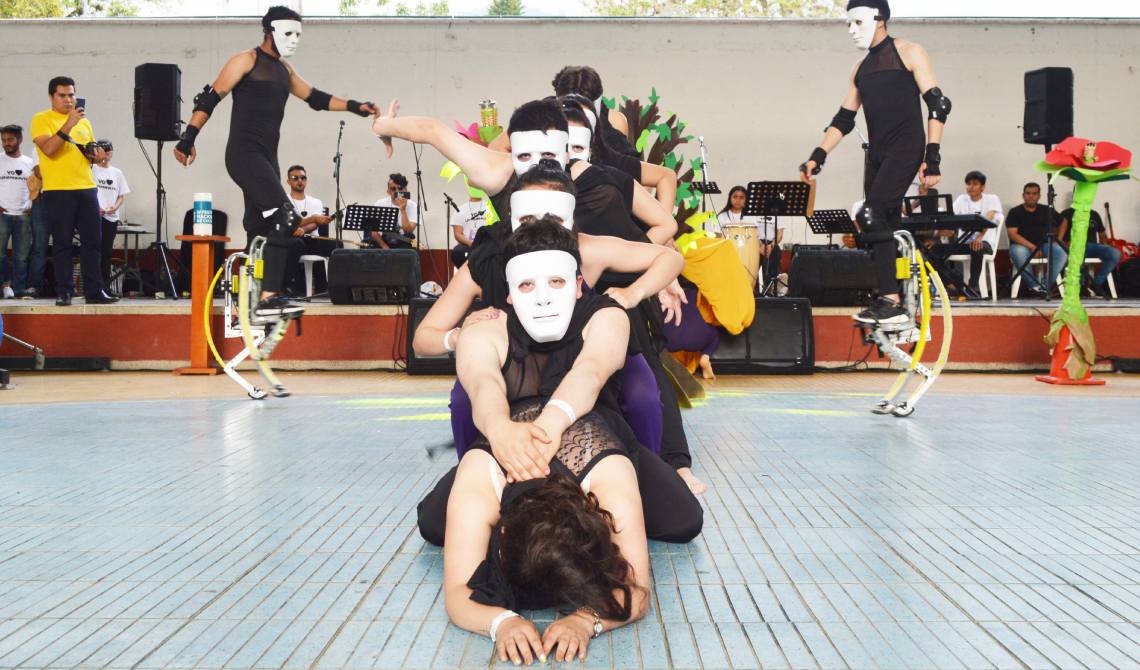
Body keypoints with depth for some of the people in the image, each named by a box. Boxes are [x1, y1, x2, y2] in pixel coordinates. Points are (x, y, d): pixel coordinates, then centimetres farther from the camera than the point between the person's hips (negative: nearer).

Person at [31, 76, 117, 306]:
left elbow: (94, 152, 27)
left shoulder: (83, 121, 19)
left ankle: (94, 291, 6)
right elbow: (48, 149, -15)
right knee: (62, 242, -2)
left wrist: (96, 154, 3)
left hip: (87, 188, 5)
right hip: (58, 190, -5)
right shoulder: (41, 119, 1)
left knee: (93, 240, 2)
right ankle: (64, 292, 3)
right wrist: (68, 125, -22)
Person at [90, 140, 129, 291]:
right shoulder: (91, 169, 6)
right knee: (96, 250, -10)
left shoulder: (117, 173, 17)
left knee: (107, 252, 4)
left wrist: (115, 207, -4)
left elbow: (120, 196, 17)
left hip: (111, 217, 3)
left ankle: (106, 285, 6)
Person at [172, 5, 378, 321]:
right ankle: (270, 298, -26)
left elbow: (315, 97, 24)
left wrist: (355, 107, 12)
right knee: (285, 218, -22)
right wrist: (188, 137, -15)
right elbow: (211, 97, -7)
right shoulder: (247, 60, -3)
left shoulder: (284, 69, 20)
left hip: (267, 158, 9)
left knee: (259, 232, 8)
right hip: (244, 154, -9)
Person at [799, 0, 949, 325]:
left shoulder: (909, 53, 1)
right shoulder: (861, 68, 20)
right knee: (884, 227, 2)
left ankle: (891, 303, -24)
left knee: (874, 216, -23)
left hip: (906, 147, -7)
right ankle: (890, 306, 5)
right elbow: (843, 119, 22)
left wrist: (933, 157, -14)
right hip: (877, 152, 7)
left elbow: (937, 105, -5)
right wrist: (817, 157, 10)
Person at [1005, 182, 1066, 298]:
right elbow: (1012, 234, -6)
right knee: (1018, 252, -39)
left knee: (1062, 251, -28)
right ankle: (1034, 286, -31)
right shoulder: (1015, 212, 6)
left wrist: (1057, 240, 10)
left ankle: (1046, 285, -30)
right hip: (1022, 245, -3)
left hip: (1044, 245, 3)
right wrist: (1031, 246, -18)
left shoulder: (1047, 211, 18)